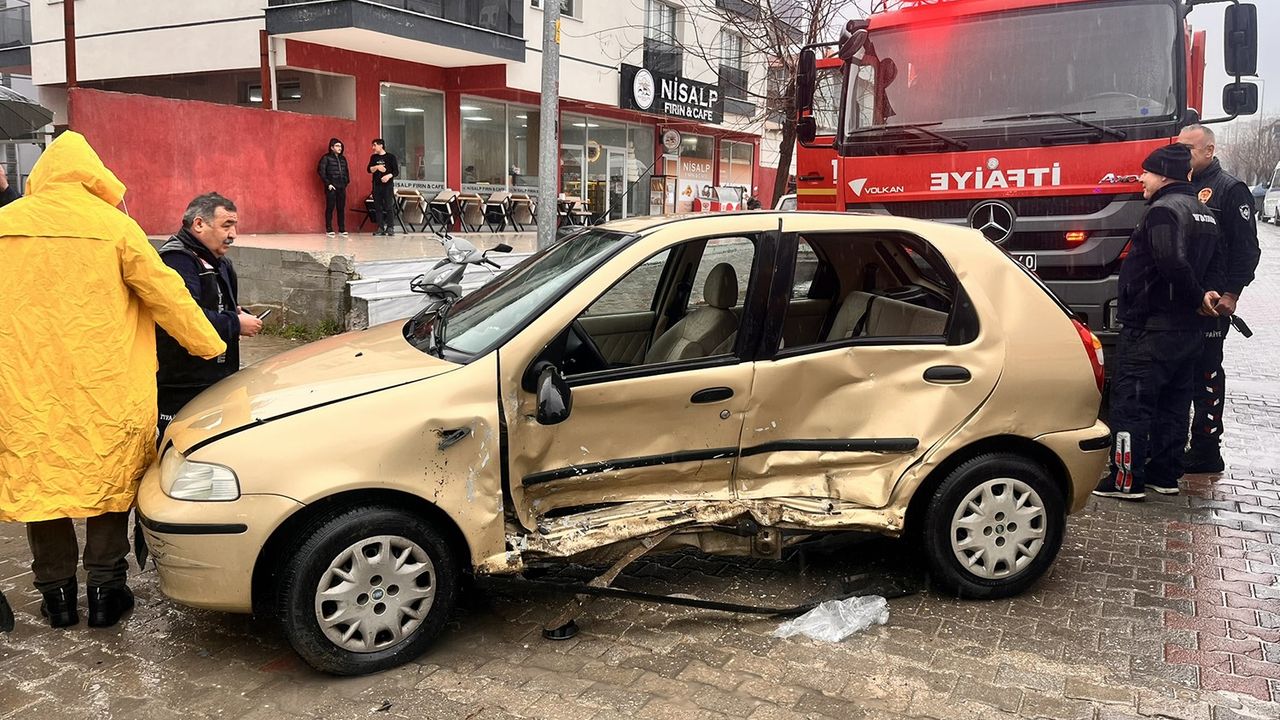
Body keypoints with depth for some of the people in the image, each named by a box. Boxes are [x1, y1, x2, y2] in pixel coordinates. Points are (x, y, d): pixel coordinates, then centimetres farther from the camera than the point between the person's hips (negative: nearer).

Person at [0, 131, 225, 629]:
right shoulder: (115, 226, -5)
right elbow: (166, 295, -2)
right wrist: (211, 346, 9)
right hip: (104, 389, -2)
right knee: (108, 479, 11)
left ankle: (57, 593, 21)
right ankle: (105, 589, 16)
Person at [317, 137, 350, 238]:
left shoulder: (343, 158, 16)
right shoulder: (326, 158, -2)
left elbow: (346, 171, 22)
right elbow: (320, 171, -8)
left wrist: (346, 182, 9)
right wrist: (328, 184, -12)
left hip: (342, 187, 5)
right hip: (331, 188, -5)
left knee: (341, 208, 4)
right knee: (330, 208, -3)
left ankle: (342, 229, 8)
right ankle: (329, 230, 1)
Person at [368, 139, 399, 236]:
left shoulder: (390, 157, 2)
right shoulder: (373, 157, 14)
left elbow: (396, 171, -1)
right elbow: (369, 169, 6)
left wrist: (389, 176, -18)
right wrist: (377, 167, -12)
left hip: (388, 185, -4)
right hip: (376, 185, 4)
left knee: (389, 207, -8)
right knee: (378, 207, 1)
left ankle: (389, 228, -5)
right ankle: (380, 228, 3)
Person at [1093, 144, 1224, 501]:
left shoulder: (1164, 211, -15)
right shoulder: (1203, 213, 17)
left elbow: (1173, 264, -29)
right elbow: (1214, 264, 19)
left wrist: (1197, 298, -16)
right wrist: (1207, 293, 1)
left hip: (1152, 328, -10)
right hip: (1187, 329, 10)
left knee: (1130, 403, -5)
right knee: (1173, 404, 14)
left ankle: (1127, 479, -4)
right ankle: (1165, 475, 21)